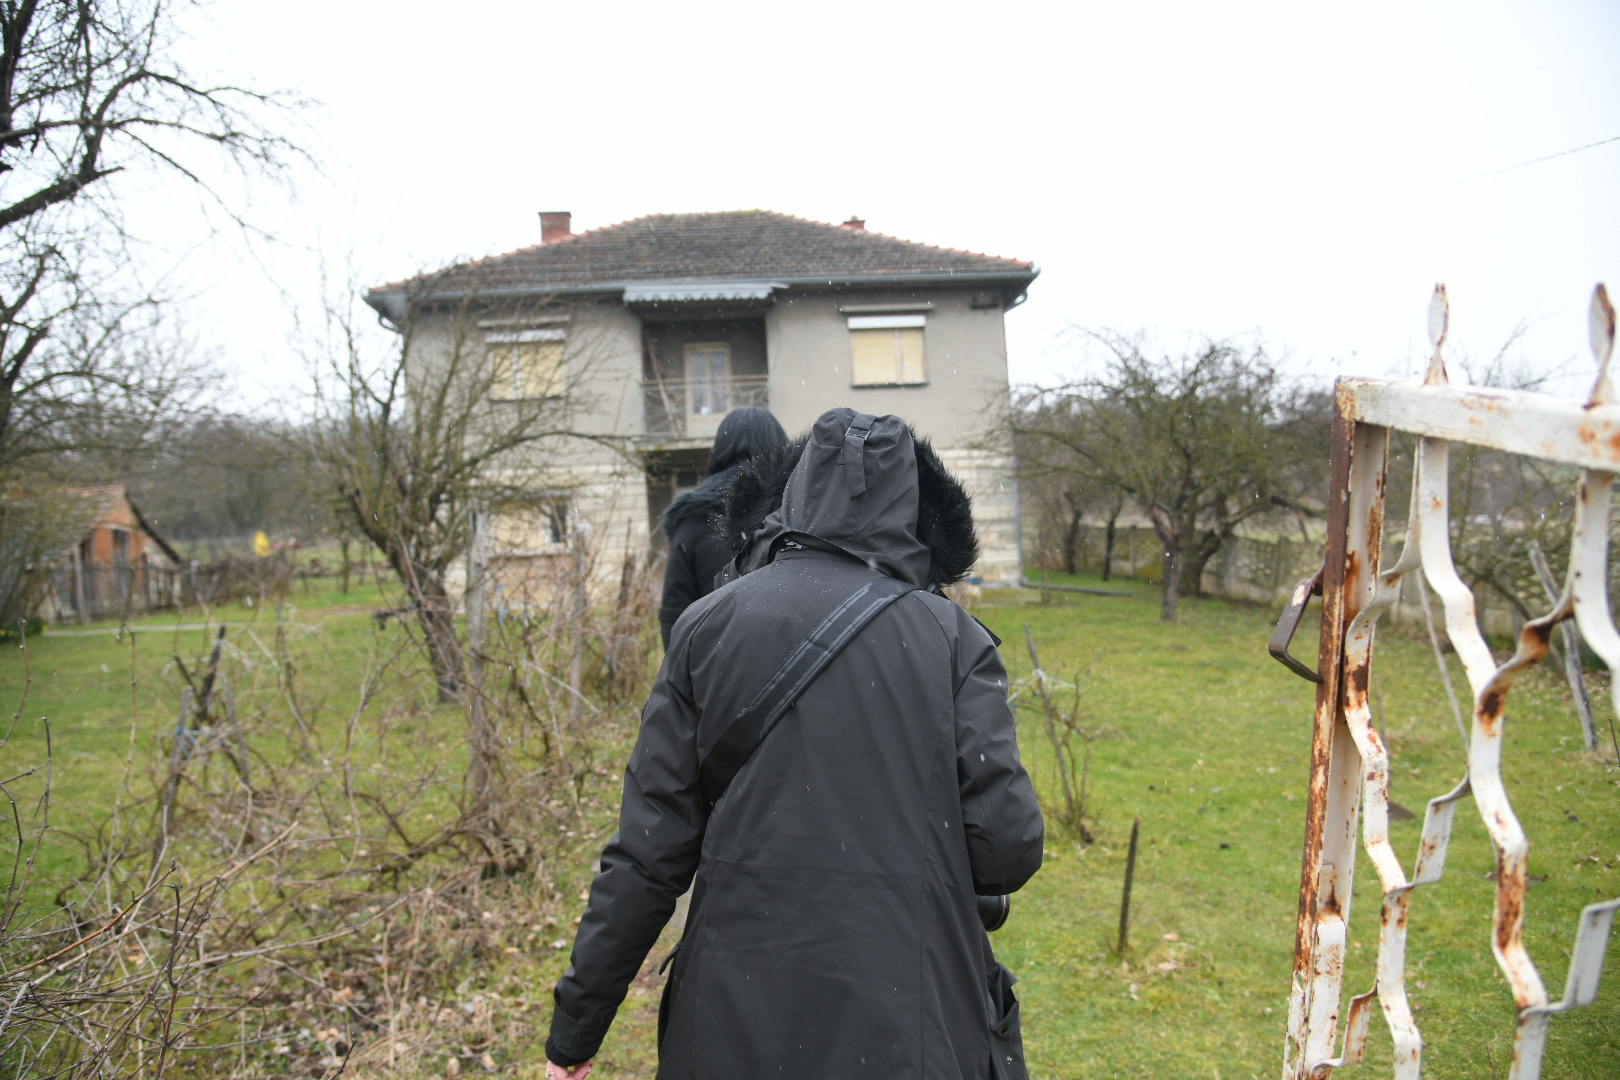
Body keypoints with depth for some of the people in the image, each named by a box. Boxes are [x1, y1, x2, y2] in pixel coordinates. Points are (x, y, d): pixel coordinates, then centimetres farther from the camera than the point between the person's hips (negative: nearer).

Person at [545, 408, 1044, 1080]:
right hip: (911, 1025, 0)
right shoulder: (952, 636, -4)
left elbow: (649, 851, -3)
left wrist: (576, 1026, 6)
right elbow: (1008, 850, -9)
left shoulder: (707, 626, -2)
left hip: (737, 1022, 1)